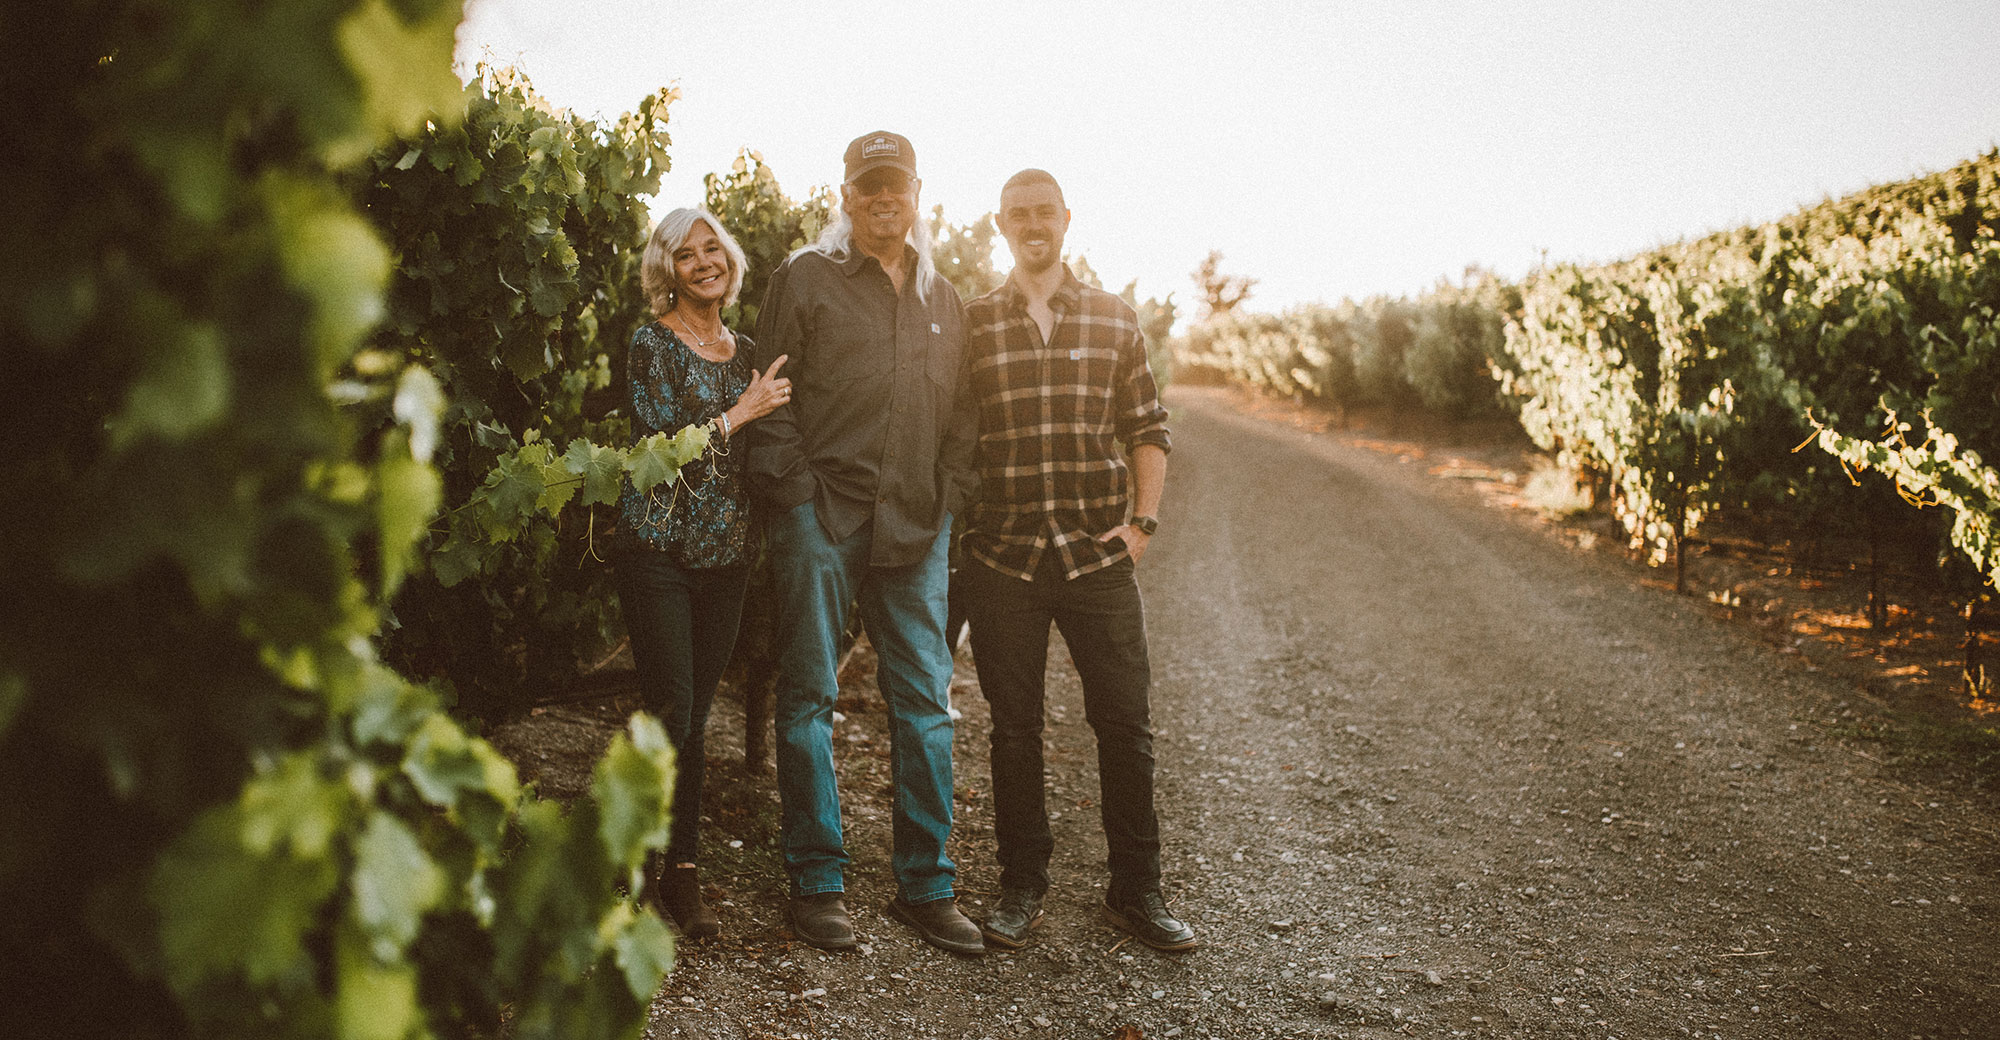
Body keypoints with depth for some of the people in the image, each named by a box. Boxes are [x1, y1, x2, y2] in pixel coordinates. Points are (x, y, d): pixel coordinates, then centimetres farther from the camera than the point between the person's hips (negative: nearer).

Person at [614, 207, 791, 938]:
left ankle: (682, 869, 15)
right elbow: (659, 443, -14)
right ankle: (639, 867, 6)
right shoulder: (652, 344, -3)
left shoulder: (744, 353, 15)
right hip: (657, 548, -5)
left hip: (725, 553, 5)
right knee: (671, 712, -9)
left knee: (694, 717, 8)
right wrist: (740, 413, -11)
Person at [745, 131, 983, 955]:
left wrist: (951, 492, 7)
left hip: (916, 525, 4)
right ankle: (816, 882, 12)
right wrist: (791, 486, -8)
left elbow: (959, 411, 20)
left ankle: (925, 884, 14)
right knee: (809, 696, 2)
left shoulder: (942, 299, 19)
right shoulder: (805, 279, 5)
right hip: (823, 516, -4)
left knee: (926, 699, 4)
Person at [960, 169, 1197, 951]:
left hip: (1101, 556, 1)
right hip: (1002, 559, 0)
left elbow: (1148, 430, 11)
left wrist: (1143, 518, 0)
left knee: (1125, 725, 3)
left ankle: (1136, 890, 18)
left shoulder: (1114, 320, 7)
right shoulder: (969, 322, 5)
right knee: (1015, 729, 8)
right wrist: (958, 528, 1)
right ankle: (1022, 888, 22)